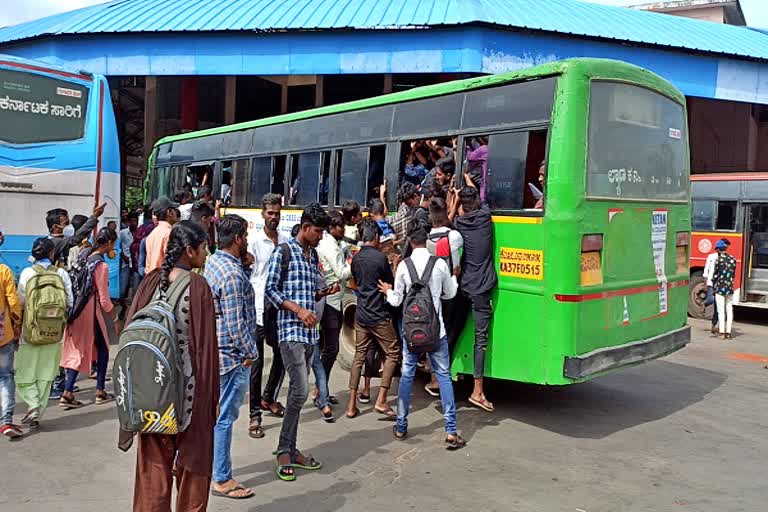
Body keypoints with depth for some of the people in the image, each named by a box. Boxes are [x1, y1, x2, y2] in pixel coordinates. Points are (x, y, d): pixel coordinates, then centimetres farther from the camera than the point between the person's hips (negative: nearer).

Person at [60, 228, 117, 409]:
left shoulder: (83, 256, 3)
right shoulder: (102, 265, -18)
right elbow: (103, 298, -13)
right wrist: (110, 311, 3)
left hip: (76, 310, 7)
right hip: (92, 311, -7)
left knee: (77, 351, 12)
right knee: (103, 349, 11)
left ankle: (68, 393, 8)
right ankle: (100, 392, 17)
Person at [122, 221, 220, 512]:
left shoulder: (150, 282, -1)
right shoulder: (198, 286, -15)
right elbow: (206, 345, -13)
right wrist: (212, 396, -4)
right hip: (189, 387, -4)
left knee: (154, 465, 17)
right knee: (192, 463, 13)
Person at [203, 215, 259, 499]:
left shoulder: (212, 261, 6)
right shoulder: (233, 275, -24)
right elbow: (236, 323, -23)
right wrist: (251, 352, -11)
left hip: (214, 350, 10)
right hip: (232, 354, -10)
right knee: (225, 417, 1)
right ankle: (222, 479, 13)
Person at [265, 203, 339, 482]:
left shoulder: (313, 255, 16)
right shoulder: (283, 253, -6)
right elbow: (270, 289, -10)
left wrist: (325, 292, 4)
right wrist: (298, 310, -18)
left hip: (310, 332, 8)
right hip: (291, 331, -8)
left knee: (298, 392, 11)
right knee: (300, 391, -12)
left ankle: (290, 450, 19)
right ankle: (284, 452, 2)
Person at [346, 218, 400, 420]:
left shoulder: (356, 259, 7)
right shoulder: (380, 257, -12)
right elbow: (391, 284, -2)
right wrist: (395, 266, 11)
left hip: (361, 314, 6)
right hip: (379, 316, -6)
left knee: (359, 356, 10)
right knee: (392, 354, 6)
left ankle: (352, 405, 10)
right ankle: (381, 401, -1)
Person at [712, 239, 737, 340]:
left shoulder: (718, 260, -12)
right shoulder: (733, 259, 3)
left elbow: (715, 275, -8)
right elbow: (733, 274, 9)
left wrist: (713, 286, 6)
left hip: (720, 288, -4)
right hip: (730, 288, 4)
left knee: (721, 311, 0)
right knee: (729, 310, 8)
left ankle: (722, 332, 0)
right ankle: (728, 332, 10)